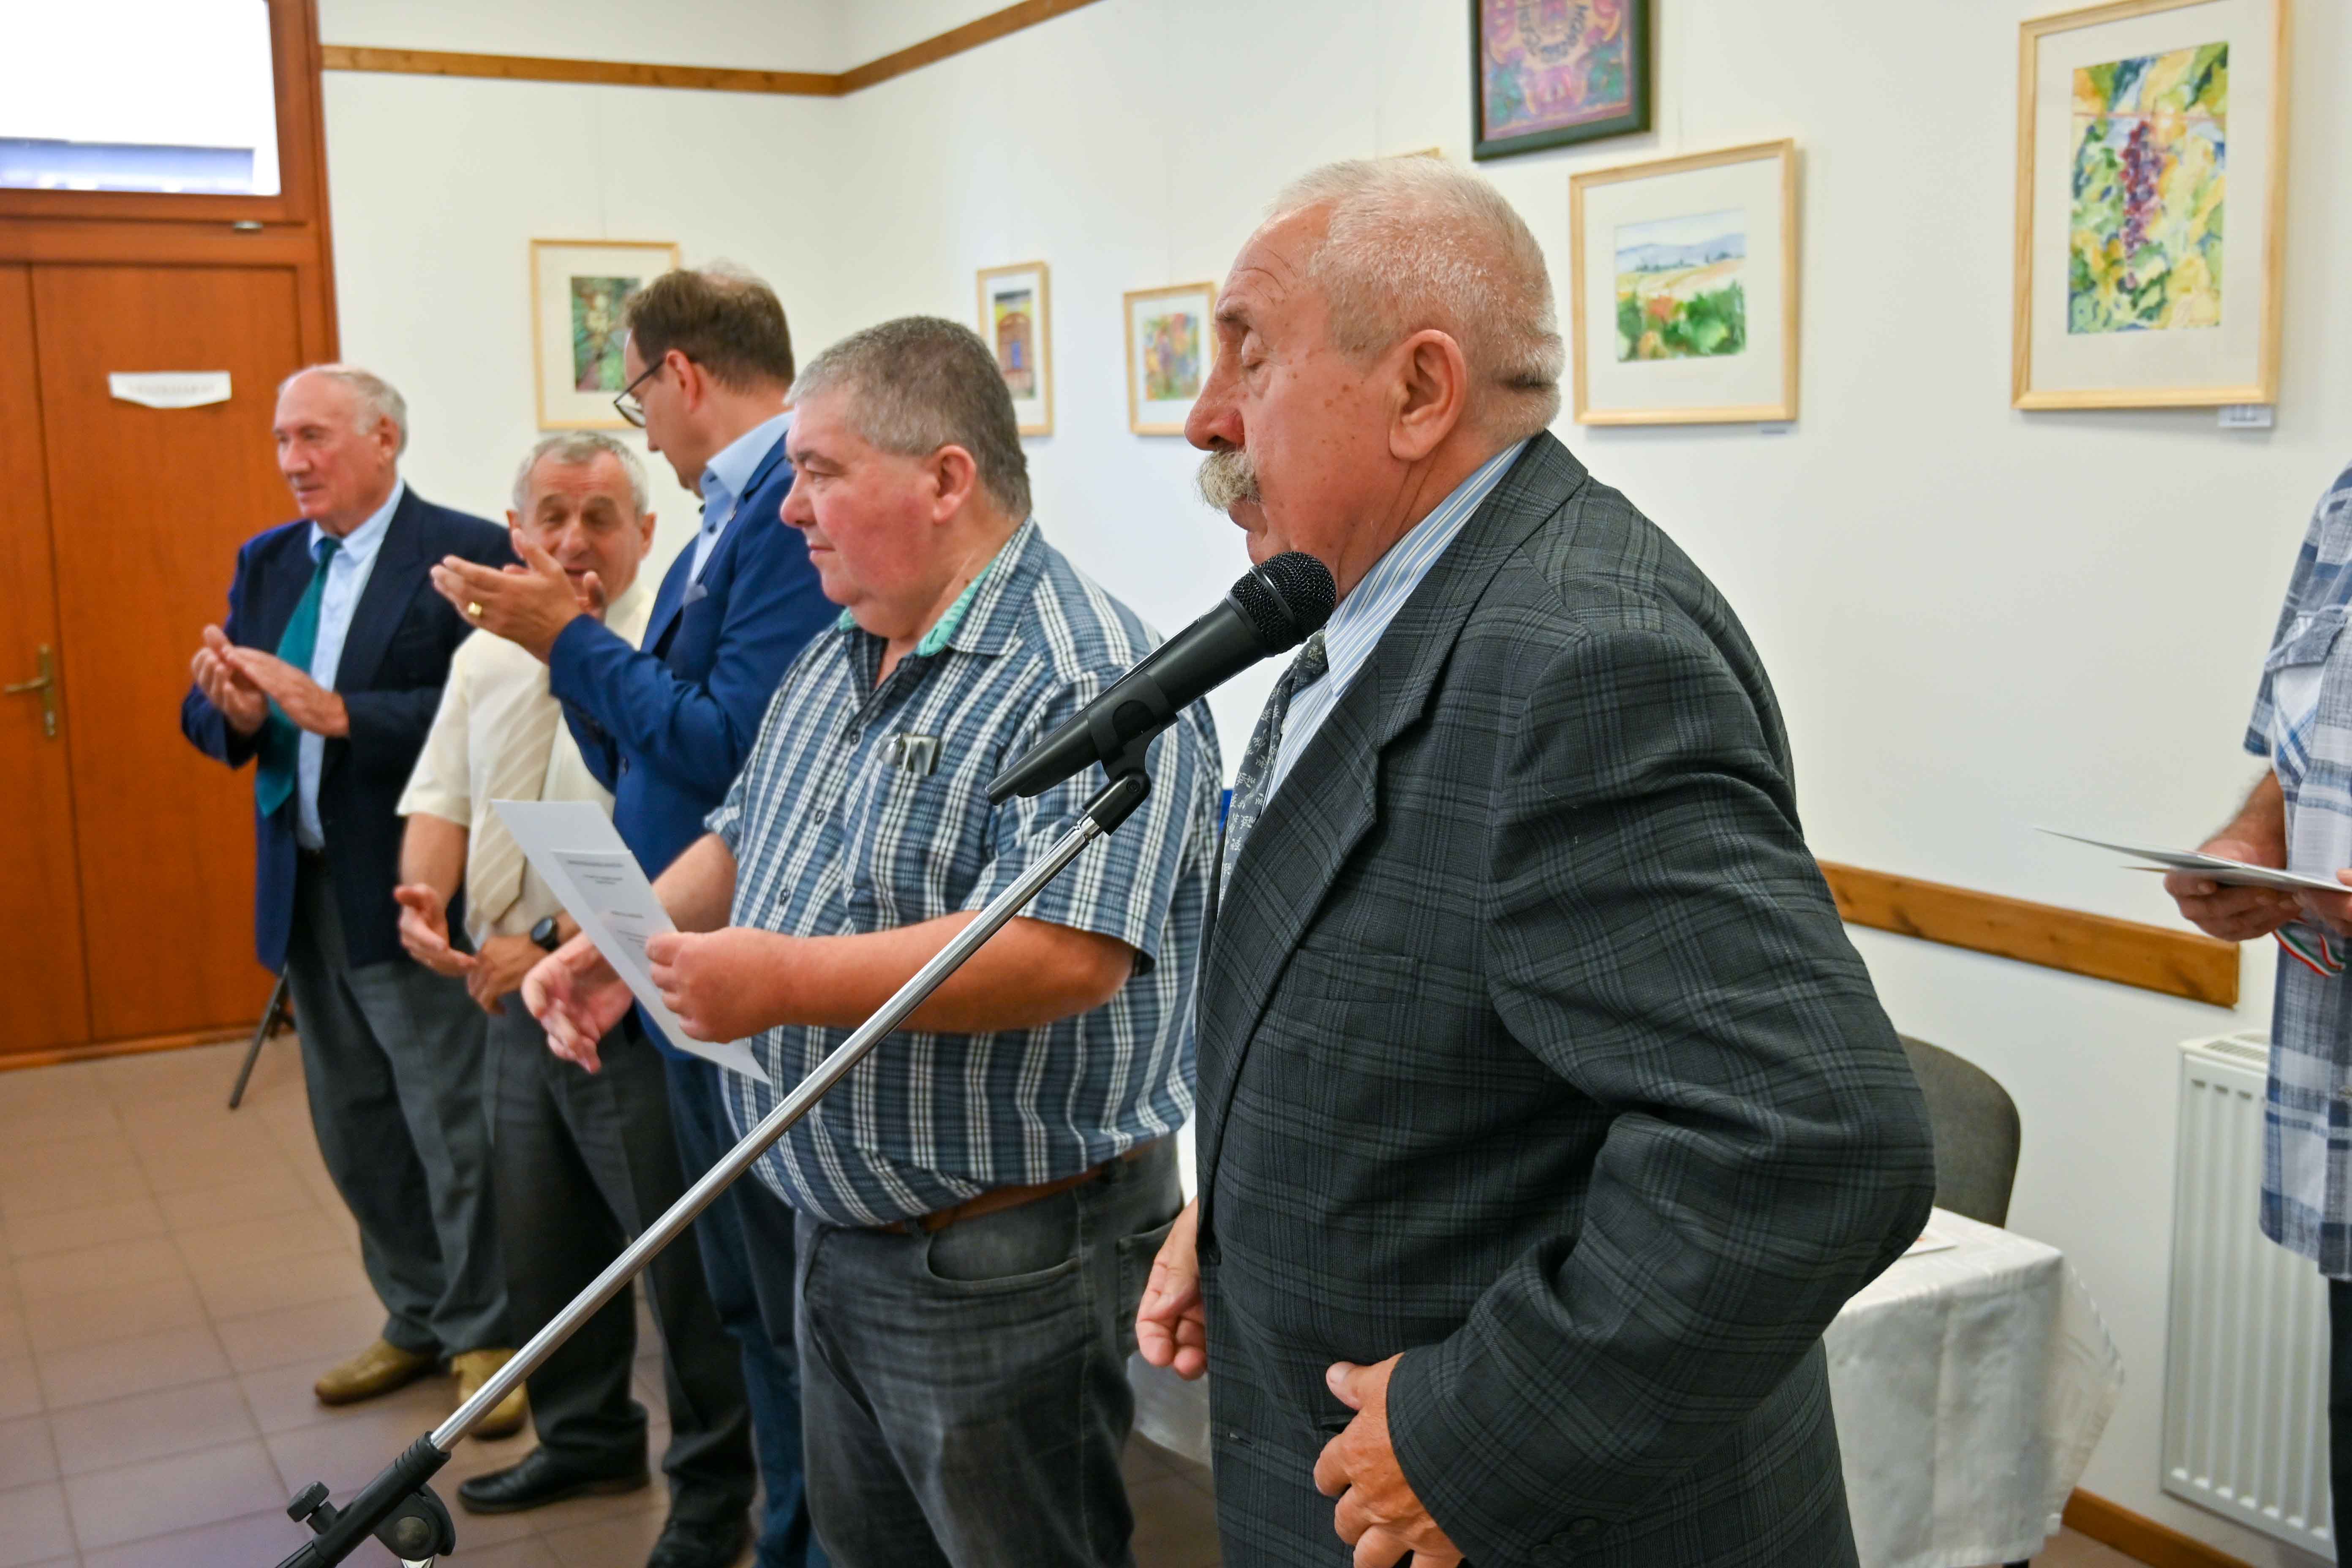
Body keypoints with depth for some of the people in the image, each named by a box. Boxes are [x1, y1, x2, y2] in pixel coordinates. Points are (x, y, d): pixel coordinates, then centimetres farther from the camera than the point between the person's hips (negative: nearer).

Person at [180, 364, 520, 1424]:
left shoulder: (469, 554, -10)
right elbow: (207, 716, 11)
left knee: (455, 1135, 1)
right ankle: (418, 1320, 32)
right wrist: (235, 713, -12)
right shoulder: (266, 561, 12)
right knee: (355, 1135, 16)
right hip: (307, 892, 7)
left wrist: (334, 712, -26)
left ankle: (486, 1336, 18)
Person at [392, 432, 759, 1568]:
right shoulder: (486, 658, 10)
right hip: (515, 1002, 8)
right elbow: (444, 797, 13)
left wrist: (551, 945, -21)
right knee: (543, 1244, 21)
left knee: (680, 1255, 1)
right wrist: (423, 897, -7)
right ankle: (586, 1437, 41)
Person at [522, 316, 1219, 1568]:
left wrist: (787, 981, -34)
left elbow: (1067, 953, -33)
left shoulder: (1087, 683, -22)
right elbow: (743, 840, 19)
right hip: (838, 1229, 9)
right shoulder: (835, 661, 9)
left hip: (1004, 1265, -9)